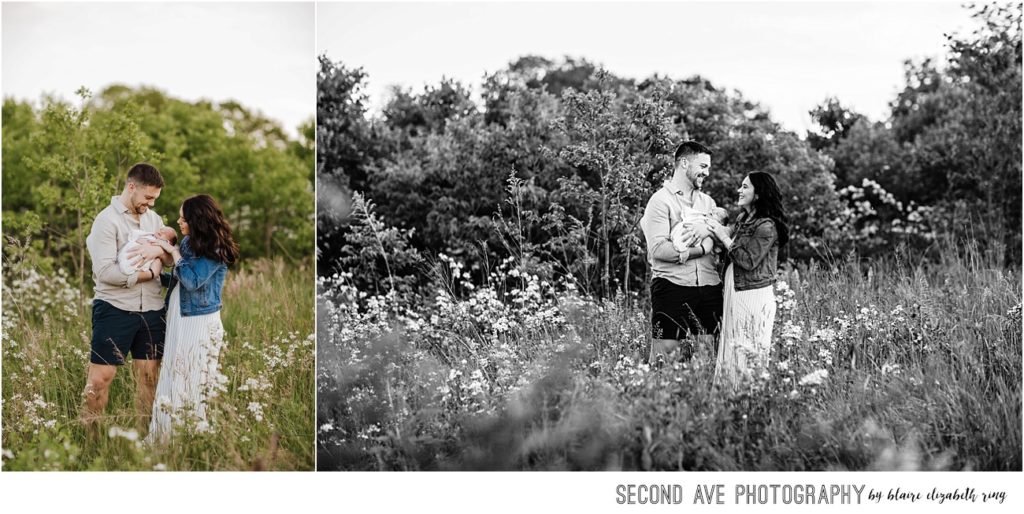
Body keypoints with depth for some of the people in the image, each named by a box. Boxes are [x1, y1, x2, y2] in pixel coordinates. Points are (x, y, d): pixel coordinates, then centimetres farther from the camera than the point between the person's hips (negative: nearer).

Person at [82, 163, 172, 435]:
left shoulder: (153, 219, 12)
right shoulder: (107, 220, -8)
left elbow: (175, 259, 10)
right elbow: (105, 272, -18)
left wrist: (159, 251, -12)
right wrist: (149, 273, -10)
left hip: (151, 310, 6)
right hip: (115, 309, -6)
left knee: (148, 375, 8)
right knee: (100, 378, -4)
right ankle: (89, 437, 5)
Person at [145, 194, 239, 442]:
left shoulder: (216, 249, -13)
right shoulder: (188, 242, 8)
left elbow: (193, 281, -21)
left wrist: (173, 252, -14)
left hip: (200, 323, -7)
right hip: (178, 318, 7)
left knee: (195, 381, -1)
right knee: (174, 377, 10)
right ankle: (164, 438, 15)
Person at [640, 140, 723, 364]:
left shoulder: (707, 201, 19)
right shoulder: (661, 200, -2)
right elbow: (658, 249, -14)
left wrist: (708, 229, -13)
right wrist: (702, 249, -12)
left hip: (709, 288, 6)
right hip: (672, 286, -6)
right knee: (665, 357, -5)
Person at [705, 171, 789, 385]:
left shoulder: (766, 227, -14)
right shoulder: (743, 220, 14)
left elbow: (749, 261, -17)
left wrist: (724, 237, -13)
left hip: (754, 297, -9)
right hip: (736, 294, 9)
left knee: (750, 355, -3)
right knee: (734, 353, 10)